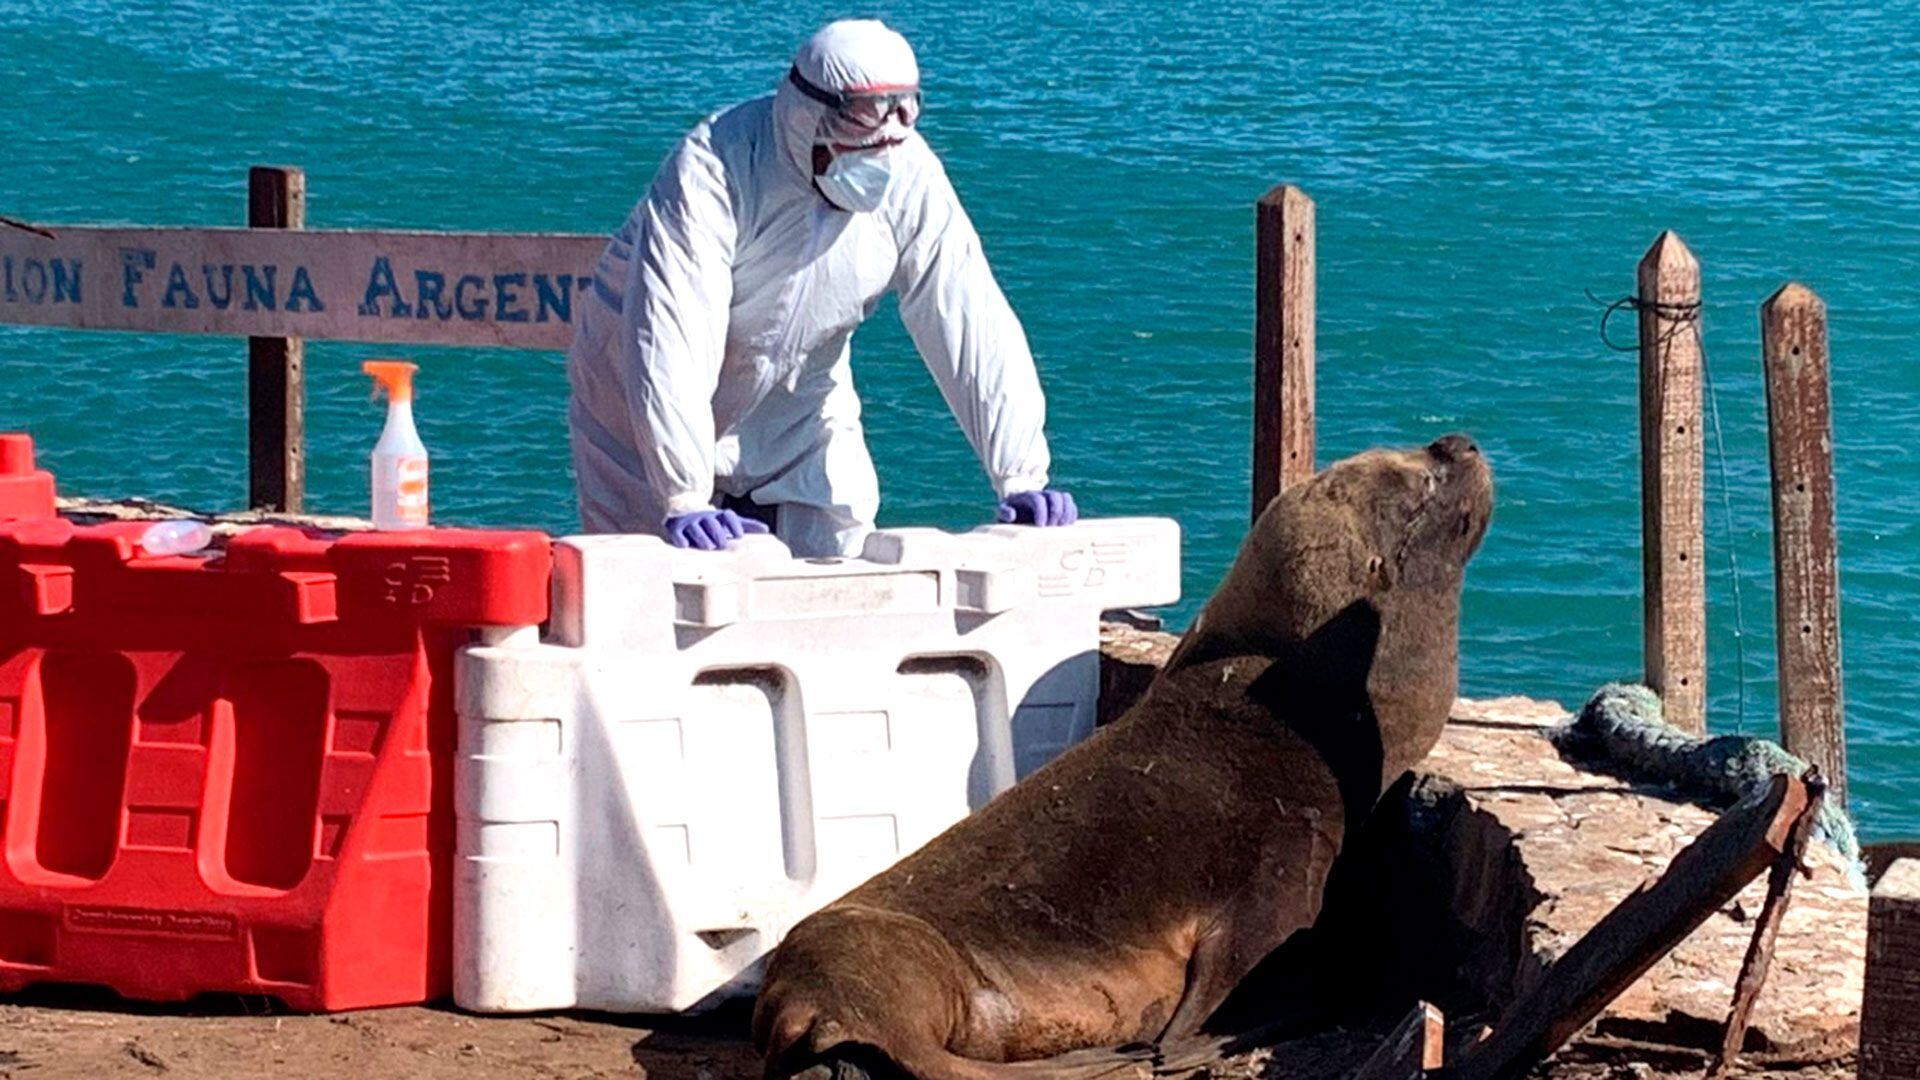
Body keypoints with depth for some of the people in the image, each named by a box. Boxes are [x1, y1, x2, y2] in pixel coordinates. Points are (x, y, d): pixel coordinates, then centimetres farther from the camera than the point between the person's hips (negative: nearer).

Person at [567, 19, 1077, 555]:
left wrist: (1021, 478, -24)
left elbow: (974, 327, -17)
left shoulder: (912, 181, -17)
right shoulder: (714, 170, -32)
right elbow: (670, 335, -38)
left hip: (797, 402, 4)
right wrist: (684, 500, -46)